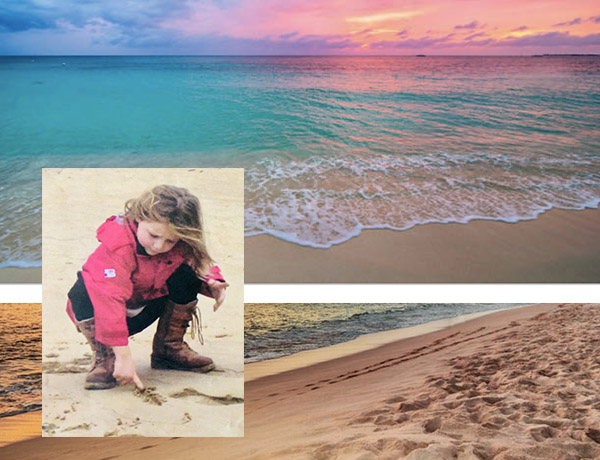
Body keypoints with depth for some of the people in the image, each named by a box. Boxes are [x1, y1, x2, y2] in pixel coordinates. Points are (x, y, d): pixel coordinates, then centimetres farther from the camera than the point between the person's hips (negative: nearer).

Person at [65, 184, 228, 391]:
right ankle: (105, 359, -18)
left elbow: (202, 263, -3)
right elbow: (109, 299, -43)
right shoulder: (118, 245, -36)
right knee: (82, 295, -36)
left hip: (144, 309, 5)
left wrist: (213, 282, -29)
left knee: (189, 275, -17)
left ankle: (169, 348, -2)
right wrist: (123, 356, -47)